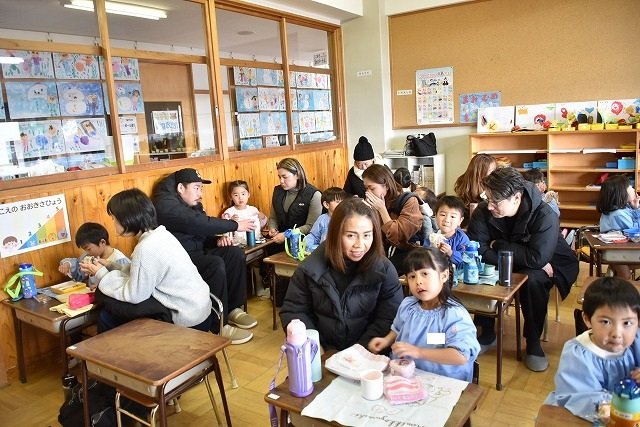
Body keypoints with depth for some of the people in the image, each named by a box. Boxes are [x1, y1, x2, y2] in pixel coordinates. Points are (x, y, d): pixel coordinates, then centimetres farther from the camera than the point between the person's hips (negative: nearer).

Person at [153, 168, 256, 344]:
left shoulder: (191, 204, 12)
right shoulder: (166, 204, -17)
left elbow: (201, 232, 16)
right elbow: (199, 223, -26)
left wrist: (217, 240, -7)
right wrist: (235, 225, -20)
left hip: (195, 252, 9)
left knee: (235, 253, -7)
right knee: (215, 264, -31)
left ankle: (233, 308, 3)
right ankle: (219, 326, -20)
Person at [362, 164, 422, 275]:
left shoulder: (409, 202, -10)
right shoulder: (374, 203, 6)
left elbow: (398, 237, -19)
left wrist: (382, 209, -16)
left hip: (406, 253, -5)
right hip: (383, 252, 5)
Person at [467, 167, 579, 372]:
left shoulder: (545, 216, -30)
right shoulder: (483, 211, -21)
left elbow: (537, 258, -39)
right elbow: (476, 249, -27)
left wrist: (497, 245, -28)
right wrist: (523, 258, -32)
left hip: (547, 266, -3)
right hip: (503, 264, 3)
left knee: (533, 278, -36)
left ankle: (533, 342, -14)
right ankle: (487, 332, -4)